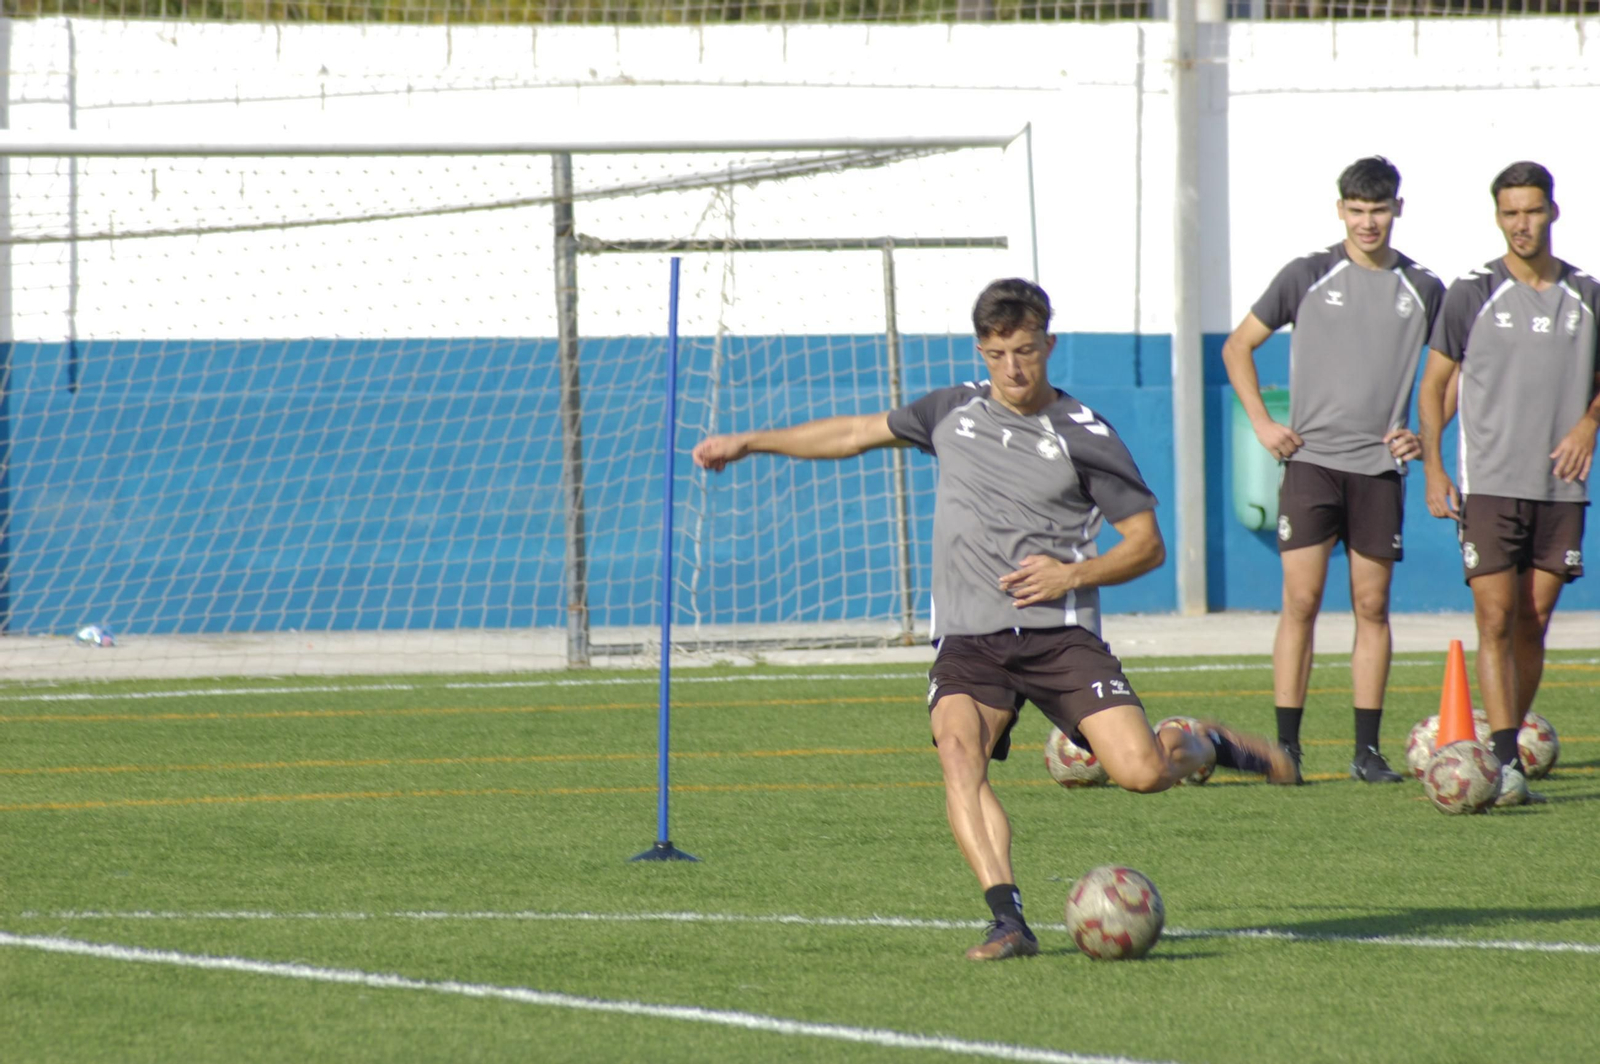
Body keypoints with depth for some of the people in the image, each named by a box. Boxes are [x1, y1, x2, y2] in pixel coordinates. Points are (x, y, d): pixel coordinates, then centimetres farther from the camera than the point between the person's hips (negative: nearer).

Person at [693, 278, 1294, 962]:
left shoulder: (1084, 436, 1)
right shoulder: (955, 412, 13)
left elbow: (1147, 544, 4)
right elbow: (857, 434, 26)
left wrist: (1074, 574, -13)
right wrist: (750, 443, 27)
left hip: (1058, 634, -2)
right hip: (969, 641, 2)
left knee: (1142, 772, -16)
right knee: (957, 750, -28)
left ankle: (1208, 744, 21)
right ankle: (1008, 922, -34)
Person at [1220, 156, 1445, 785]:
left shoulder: (1423, 290, 8)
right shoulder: (1307, 277, 3)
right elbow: (1238, 347, 11)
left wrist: (1425, 435, 5)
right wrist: (1261, 423, 0)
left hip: (1380, 467, 2)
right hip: (1311, 458, -2)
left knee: (1372, 606, 2)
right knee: (1301, 599, -8)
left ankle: (1367, 750, 6)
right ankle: (1287, 747, -6)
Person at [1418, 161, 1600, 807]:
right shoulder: (1471, 296, 1)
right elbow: (1434, 385, 7)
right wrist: (1433, 468, -3)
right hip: (1490, 484, -3)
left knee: (1533, 626, 5)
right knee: (1496, 621, -12)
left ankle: (1505, 751, 15)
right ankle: (1505, 767, -17)